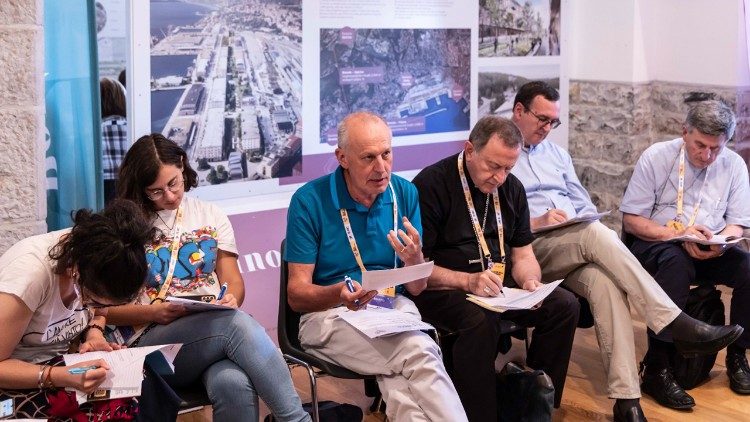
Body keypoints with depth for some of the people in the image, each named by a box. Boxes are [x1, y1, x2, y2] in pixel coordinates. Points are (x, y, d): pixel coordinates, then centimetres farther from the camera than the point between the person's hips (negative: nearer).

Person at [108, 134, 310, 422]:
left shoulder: (210, 216, 17)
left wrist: (231, 300, -8)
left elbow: (233, 281, 16)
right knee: (236, 323, -36)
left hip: (216, 329, 2)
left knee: (234, 386, -38)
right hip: (152, 343, -2)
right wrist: (152, 313, -12)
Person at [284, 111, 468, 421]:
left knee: (401, 384, -33)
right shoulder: (309, 201, -8)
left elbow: (417, 288, 6)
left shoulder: (405, 193, 3)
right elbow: (297, 294, -7)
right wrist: (339, 294, -28)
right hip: (329, 314, -3)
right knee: (420, 355, -30)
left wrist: (414, 260, -17)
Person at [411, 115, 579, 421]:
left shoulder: (511, 188, 10)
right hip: (442, 289, -7)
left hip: (500, 285, 7)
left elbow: (523, 254, 14)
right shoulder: (431, 185, -12)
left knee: (564, 304, -11)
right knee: (481, 319, -36)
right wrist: (467, 281, -27)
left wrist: (529, 281, -9)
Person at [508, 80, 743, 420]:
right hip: (529, 249, -5)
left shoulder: (557, 154, 25)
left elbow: (585, 207, 23)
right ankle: (679, 325, -35)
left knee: (604, 281, -30)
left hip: (578, 250, 5)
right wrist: (534, 223, -17)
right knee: (596, 234, -33)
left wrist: (585, 224, 0)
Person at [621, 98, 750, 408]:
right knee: (677, 262, -38)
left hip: (710, 251, 4)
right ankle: (656, 369, -35)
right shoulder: (655, 157, -6)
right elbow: (631, 219, -7)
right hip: (656, 244, -4)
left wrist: (720, 243, -18)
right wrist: (678, 235, -21)